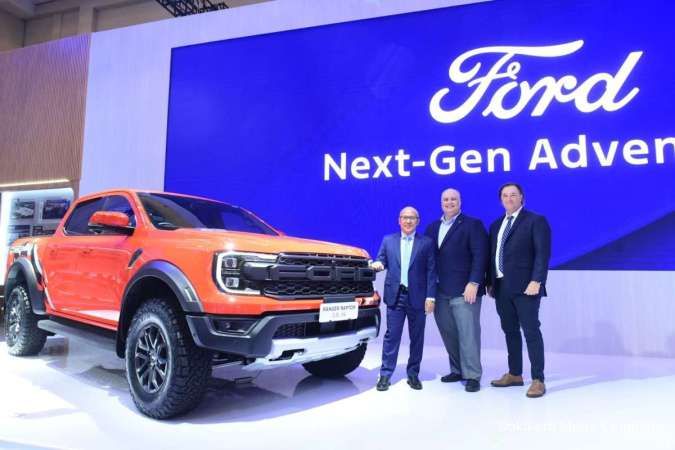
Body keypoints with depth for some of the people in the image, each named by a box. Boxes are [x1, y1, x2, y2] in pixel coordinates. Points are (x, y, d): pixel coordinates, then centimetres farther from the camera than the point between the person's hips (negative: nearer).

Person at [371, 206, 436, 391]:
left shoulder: (427, 242, 4)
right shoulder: (388, 240, 10)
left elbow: (431, 271, -1)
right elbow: (381, 260, 12)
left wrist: (430, 297, -7)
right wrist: (377, 264, -13)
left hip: (417, 297, 0)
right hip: (395, 295, 1)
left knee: (417, 337, 8)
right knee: (391, 335, 2)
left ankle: (413, 374, 21)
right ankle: (385, 374, 11)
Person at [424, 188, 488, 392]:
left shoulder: (473, 224, 0)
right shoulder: (432, 227, 16)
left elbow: (480, 256, -8)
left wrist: (474, 283, -17)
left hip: (464, 290, -5)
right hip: (440, 291, 6)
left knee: (468, 334, -2)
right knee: (448, 334, 11)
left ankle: (472, 375, 10)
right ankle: (457, 370, 25)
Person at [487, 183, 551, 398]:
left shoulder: (536, 221, -2)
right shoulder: (496, 225, 17)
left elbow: (543, 253, -11)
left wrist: (536, 281, -20)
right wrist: (491, 282, 11)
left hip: (525, 286, -6)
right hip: (501, 287, 6)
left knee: (531, 331, -3)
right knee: (510, 331, 13)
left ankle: (538, 380, 6)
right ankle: (514, 374, 25)